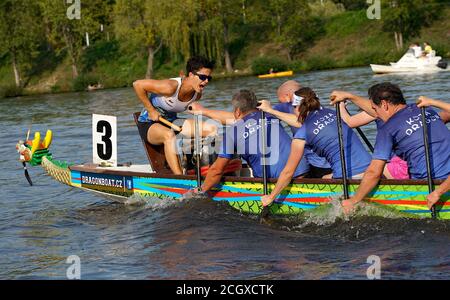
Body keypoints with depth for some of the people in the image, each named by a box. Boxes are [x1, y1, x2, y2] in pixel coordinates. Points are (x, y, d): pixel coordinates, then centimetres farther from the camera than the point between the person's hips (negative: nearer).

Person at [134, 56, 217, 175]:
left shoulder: (197, 94, -6)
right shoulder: (170, 87, -30)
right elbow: (137, 84, -25)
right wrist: (151, 111, -20)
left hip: (171, 122, 7)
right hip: (148, 125, -7)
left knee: (211, 129, -10)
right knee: (169, 135, -42)